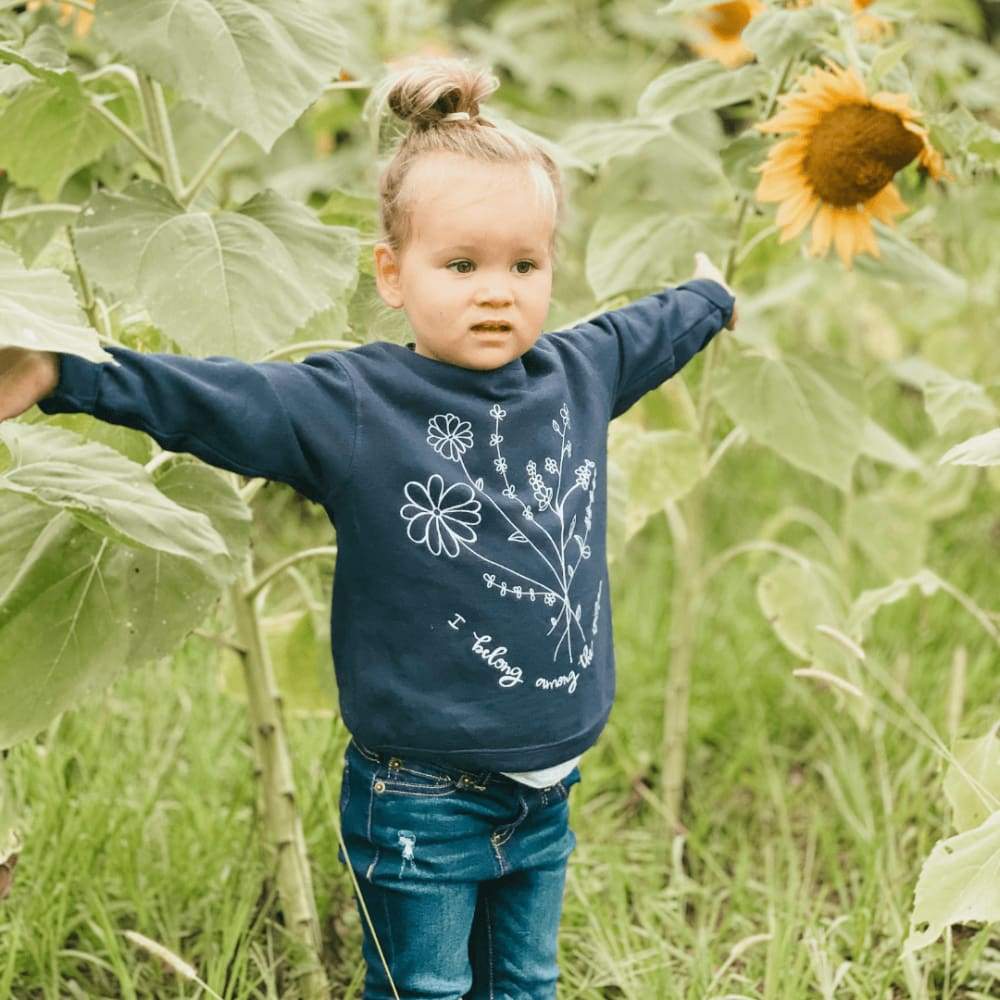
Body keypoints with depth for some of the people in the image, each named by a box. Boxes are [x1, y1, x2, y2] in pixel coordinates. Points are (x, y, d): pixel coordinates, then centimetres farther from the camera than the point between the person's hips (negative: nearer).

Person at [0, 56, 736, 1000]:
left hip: (545, 795, 5)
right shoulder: (349, 408, -13)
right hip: (420, 806, -5)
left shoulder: (578, 372, 3)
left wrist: (711, 295, 44)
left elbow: (650, 329, 24)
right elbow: (212, 400, -21)